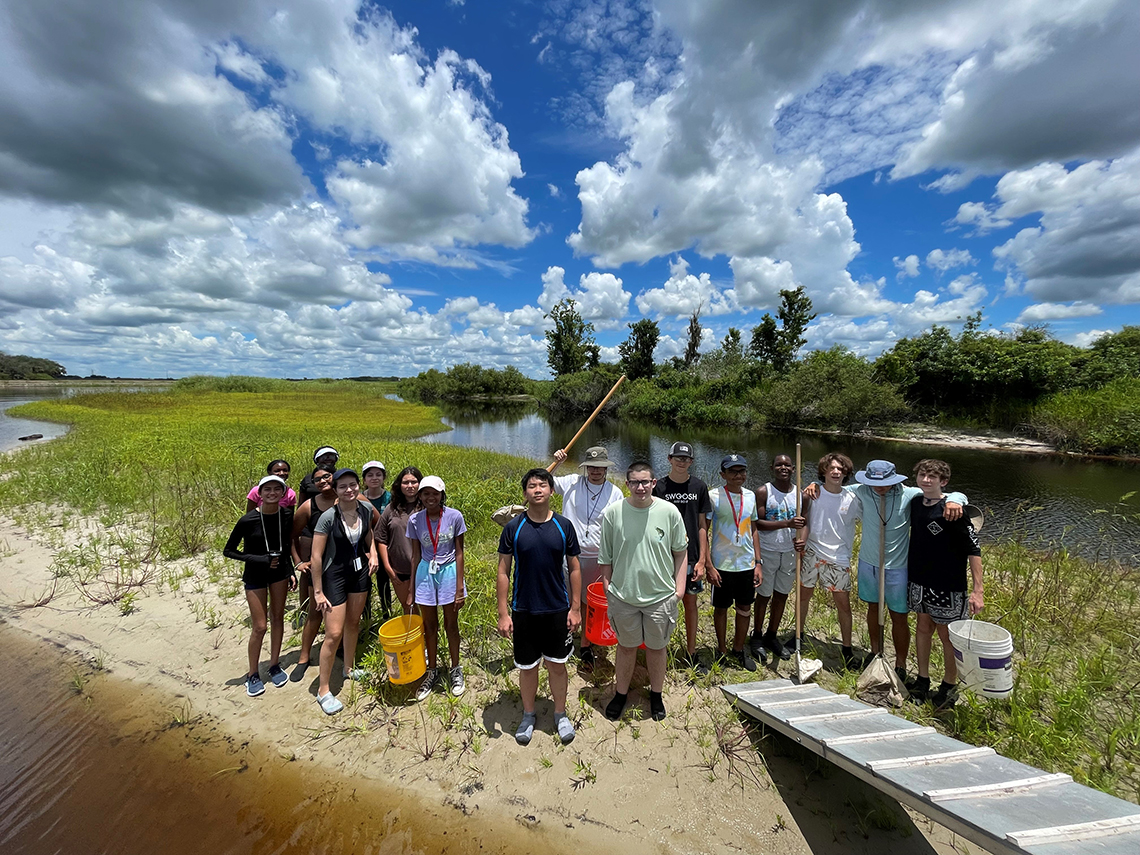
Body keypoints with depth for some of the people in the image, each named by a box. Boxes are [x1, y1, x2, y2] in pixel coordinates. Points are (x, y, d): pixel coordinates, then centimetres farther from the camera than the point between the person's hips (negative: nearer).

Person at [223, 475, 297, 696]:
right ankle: (253, 674, 22)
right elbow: (228, 551, -11)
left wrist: (291, 571, 3)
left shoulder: (287, 515, -10)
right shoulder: (248, 520, -22)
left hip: (279, 572, 4)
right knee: (259, 627, 1)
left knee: (277, 618, 14)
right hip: (255, 576, -3)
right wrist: (258, 559, -21)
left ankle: (275, 665, 31)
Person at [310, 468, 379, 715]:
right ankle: (323, 690, 13)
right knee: (334, 634, -4)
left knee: (353, 622, 20)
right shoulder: (328, 517, -22)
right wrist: (318, 591, -14)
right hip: (335, 575, -5)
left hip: (361, 571, 5)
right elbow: (316, 556, -17)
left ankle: (349, 668, 41)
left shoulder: (366, 508, -8)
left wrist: (373, 553, 0)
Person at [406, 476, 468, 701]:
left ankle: (456, 670, 33)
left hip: (449, 572, -2)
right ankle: (432, 672, 36)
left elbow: (459, 553, -8)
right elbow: (416, 555, 2)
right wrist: (411, 590, 5)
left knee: (451, 625, 12)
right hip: (425, 573, 2)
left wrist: (459, 588, -9)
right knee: (429, 626, 15)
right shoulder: (415, 520, -7)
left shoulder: (454, 516, -14)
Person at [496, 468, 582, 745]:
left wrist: (575, 608, -1)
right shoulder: (513, 528, -8)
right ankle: (528, 715, 38)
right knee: (527, 667, 14)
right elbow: (503, 572, -4)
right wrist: (503, 613, -6)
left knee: (557, 665, 14)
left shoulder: (564, 525, -6)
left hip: (558, 610, 1)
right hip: (523, 611, 0)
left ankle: (560, 714, 37)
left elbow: (574, 569, 1)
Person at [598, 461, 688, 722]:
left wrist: (679, 585, 0)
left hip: (661, 595, 0)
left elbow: (680, 551, 3)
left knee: (656, 647, 18)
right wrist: (607, 589, 1)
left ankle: (656, 695, 42)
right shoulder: (612, 513, -10)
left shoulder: (669, 511, -9)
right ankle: (621, 693, 40)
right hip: (622, 595, 0)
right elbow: (605, 557, 0)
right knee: (626, 646, 18)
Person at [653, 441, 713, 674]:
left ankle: (691, 653, 29)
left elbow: (702, 526, 3)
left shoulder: (699, 487, 2)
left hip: (691, 556, 2)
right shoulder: (659, 487, -5)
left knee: (691, 603, 13)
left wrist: (702, 560, 0)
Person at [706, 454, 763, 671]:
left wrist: (758, 563, 7)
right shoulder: (714, 496, -12)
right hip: (722, 564, -4)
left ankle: (739, 649, 34)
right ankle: (722, 651, 29)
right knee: (721, 608, 11)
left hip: (747, 563, 4)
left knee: (745, 608, 15)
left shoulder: (750, 496, 4)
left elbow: (753, 530, 11)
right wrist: (709, 566, -13)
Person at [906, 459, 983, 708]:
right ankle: (922, 681, 32)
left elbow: (974, 550, -16)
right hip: (919, 582, 6)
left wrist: (977, 590, -19)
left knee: (947, 636, 9)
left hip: (947, 586, -6)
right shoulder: (915, 502, 1)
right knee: (923, 628, 17)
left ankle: (950, 687, 28)